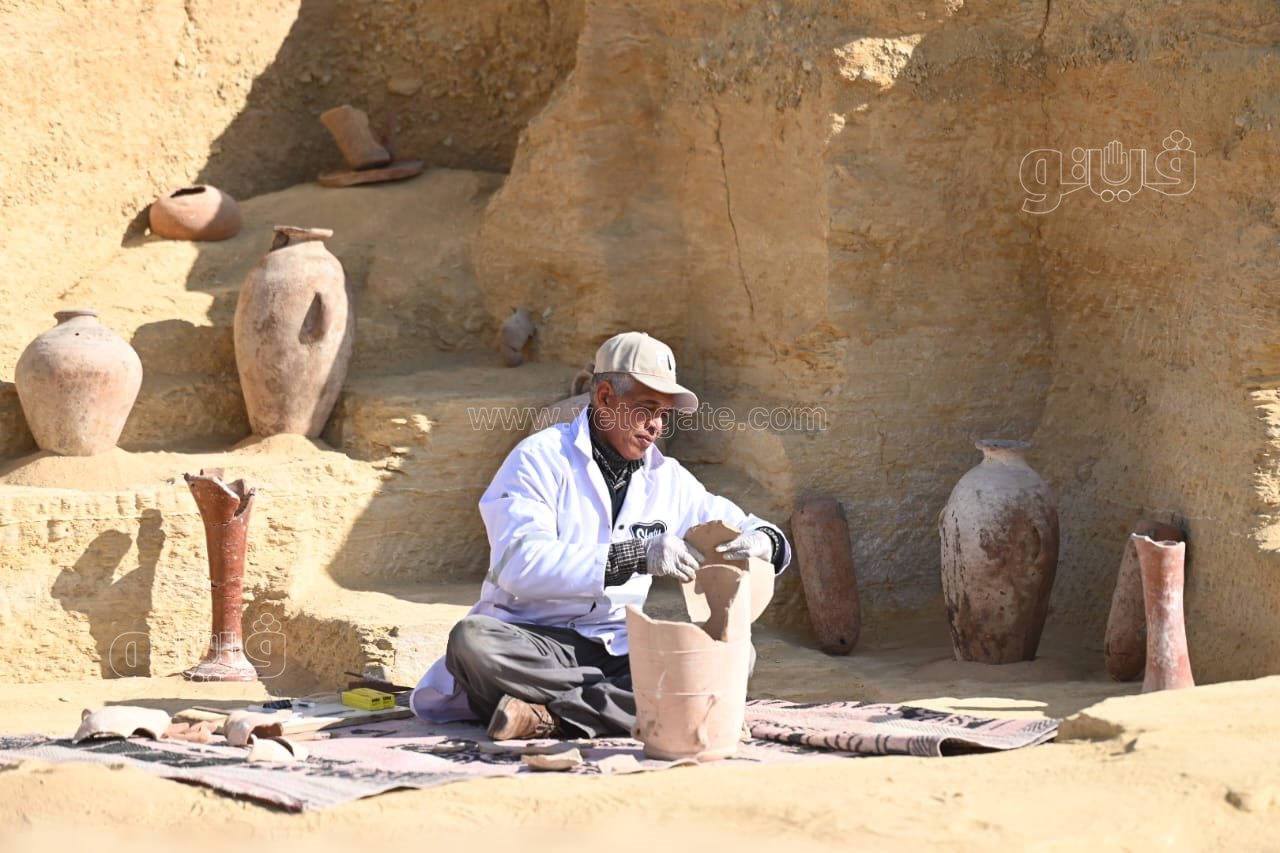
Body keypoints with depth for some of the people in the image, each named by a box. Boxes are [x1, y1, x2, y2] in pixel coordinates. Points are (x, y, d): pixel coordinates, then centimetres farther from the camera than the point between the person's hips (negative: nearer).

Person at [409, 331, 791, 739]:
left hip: (619, 646, 5)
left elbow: (735, 524, 22)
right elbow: (521, 564, -19)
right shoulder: (541, 459, -4)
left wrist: (764, 541, -5)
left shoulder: (665, 477, 13)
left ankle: (554, 715, -28)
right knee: (471, 640, -36)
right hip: (533, 641, -5)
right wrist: (633, 556, -26)